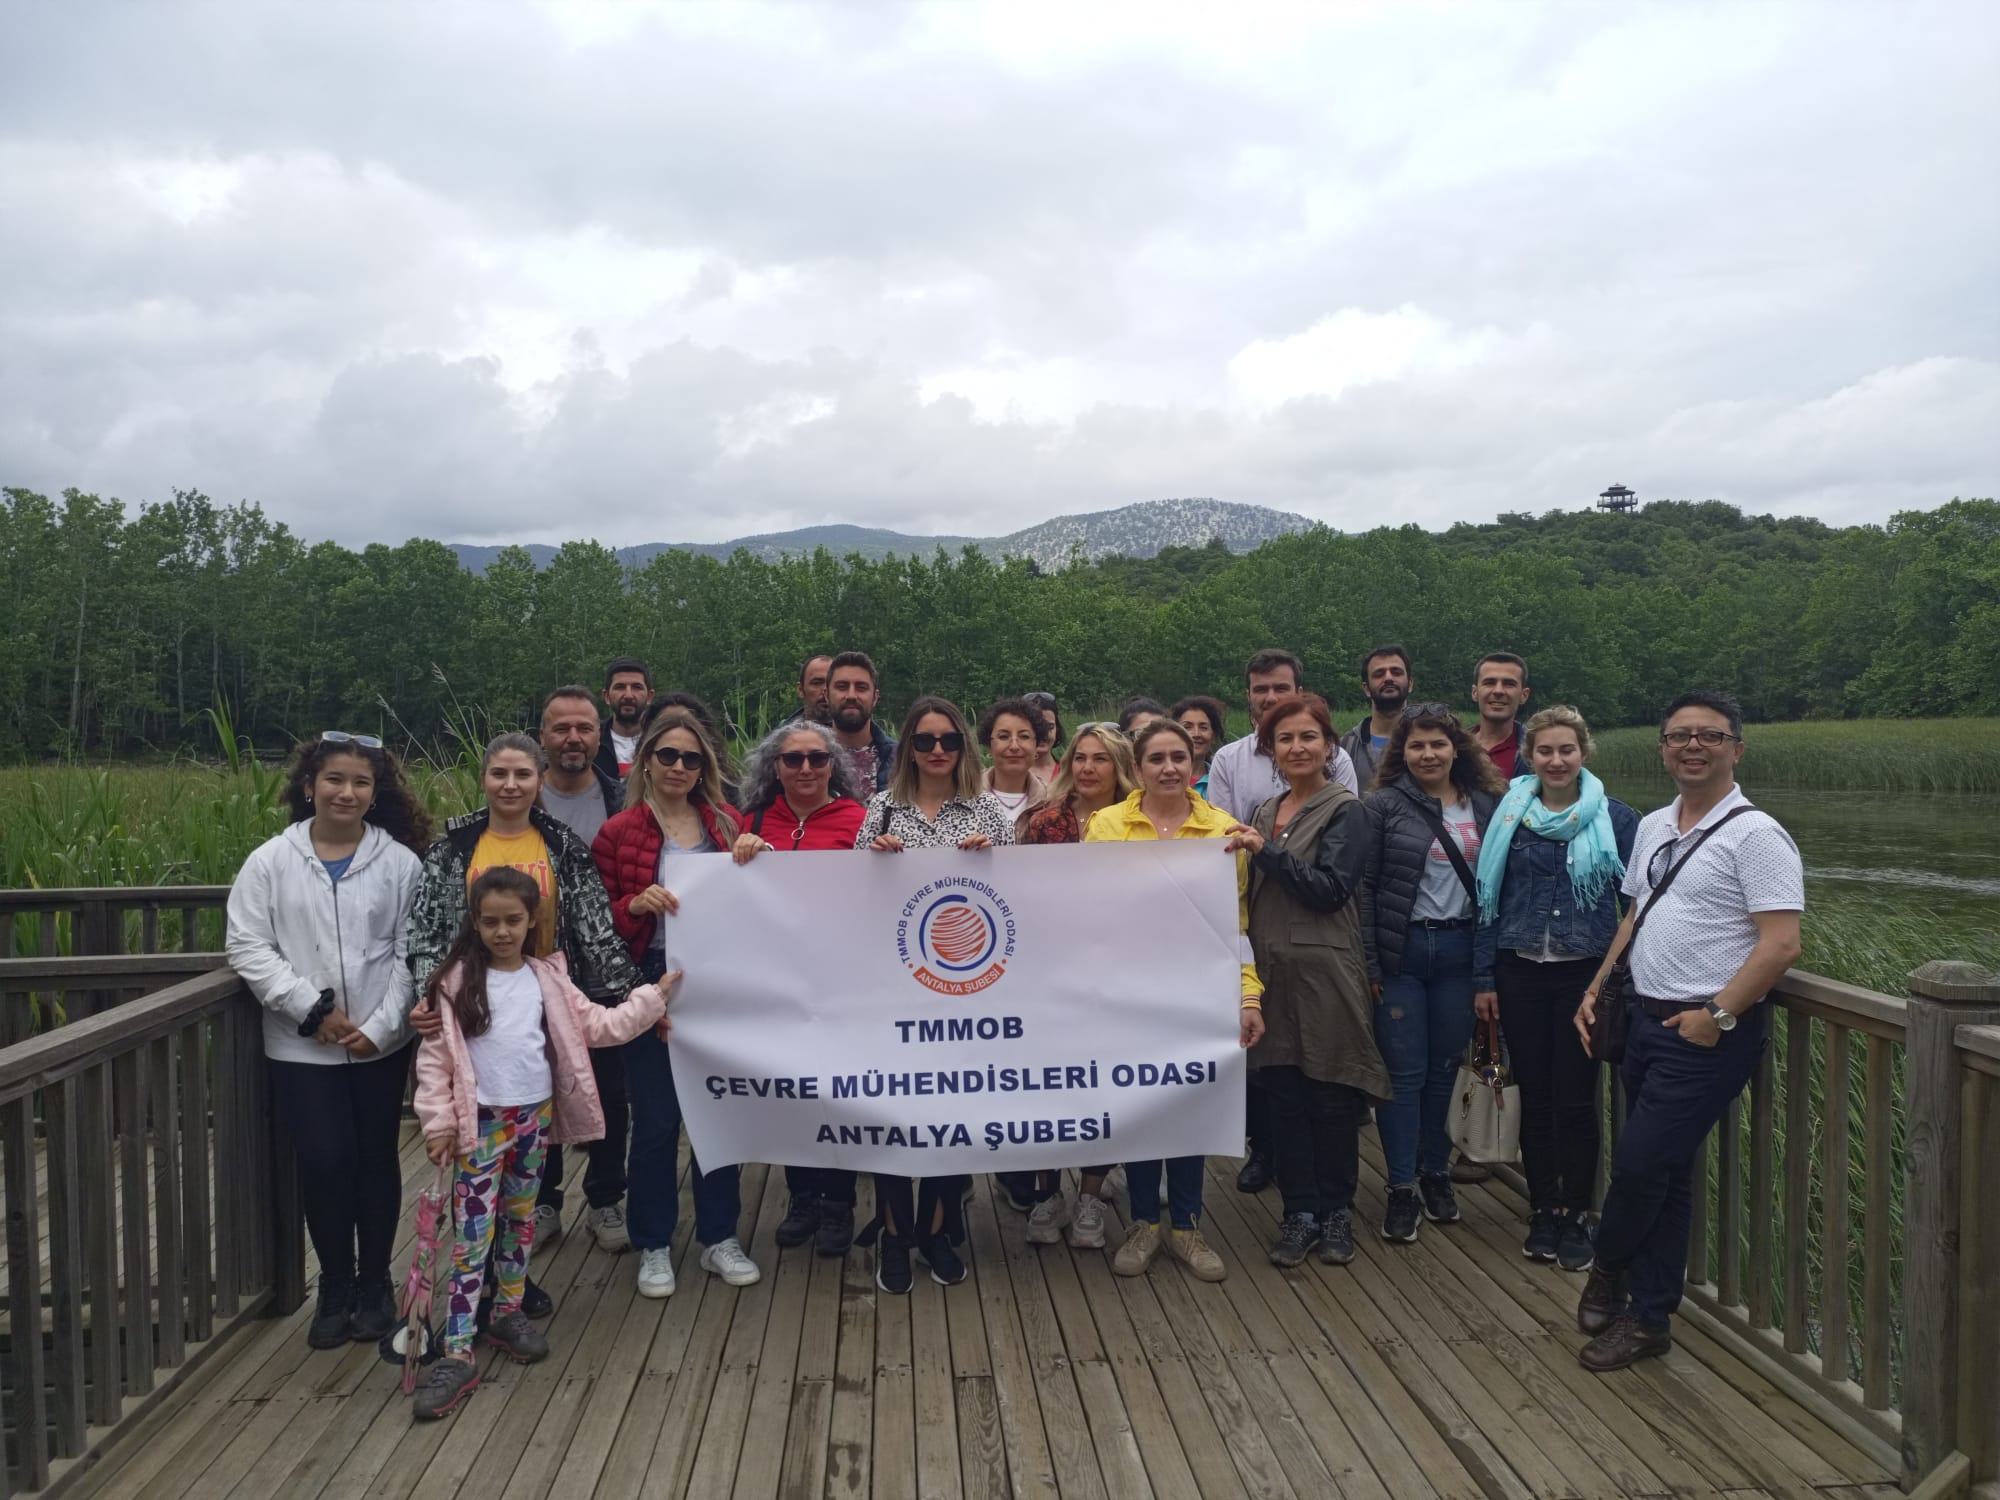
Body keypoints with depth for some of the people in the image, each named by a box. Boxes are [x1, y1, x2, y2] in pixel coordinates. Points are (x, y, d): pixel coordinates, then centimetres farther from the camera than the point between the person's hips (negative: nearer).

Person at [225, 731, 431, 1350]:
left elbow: (410, 952, -2)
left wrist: (382, 1025, -11)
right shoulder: (270, 861, -3)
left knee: (376, 1160, 10)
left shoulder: (400, 862, -3)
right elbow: (248, 948, -5)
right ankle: (335, 1287, 21)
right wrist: (312, 1008, -13)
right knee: (324, 1162, 0)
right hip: (301, 1046, 0)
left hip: (382, 1044, 0)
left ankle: (375, 1284, 26)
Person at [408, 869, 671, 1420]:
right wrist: (438, 1122, -11)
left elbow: (596, 1025, 6)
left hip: (536, 1117, 4)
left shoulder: (547, 977, 3)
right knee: (471, 1236, -5)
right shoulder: (456, 981, -7)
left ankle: (508, 1313, 34)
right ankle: (457, 1355, -2)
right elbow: (434, 1057, -7)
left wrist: (650, 1001, 4)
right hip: (481, 1123, -4)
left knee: (520, 1220, 16)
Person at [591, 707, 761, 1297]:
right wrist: (635, 905, -19)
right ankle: (653, 1246, 21)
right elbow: (599, 921, -1)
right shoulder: (619, 832, -3)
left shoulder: (728, 825, 6)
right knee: (655, 1122, 5)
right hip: (653, 988, -3)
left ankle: (719, 1238, 25)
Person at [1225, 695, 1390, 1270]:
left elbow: (1331, 889, -15)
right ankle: (1299, 1212, 18)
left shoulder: (1344, 811, -4)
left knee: (1332, 1098, 4)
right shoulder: (1266, 814, 14)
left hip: (1326, 973, -5)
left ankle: (1336, 1212, 19)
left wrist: (1266, 850, -16)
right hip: (1273, 973, 5)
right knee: (1284, 1097, 7)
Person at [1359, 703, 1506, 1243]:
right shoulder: (1384, 805, -4)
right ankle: (1402, 1188, 11)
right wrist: (1368, 963, -9)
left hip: (1459, 950, 3)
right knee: (1404, 1071, 1)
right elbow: (1364, 887, -6)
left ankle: (1436, 1173, 28)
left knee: (1445, 1067, 12)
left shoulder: (1487, 804, 6)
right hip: (1401, 953, -3)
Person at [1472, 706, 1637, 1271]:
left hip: (1585, 975, -2)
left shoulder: (1615, 818, -1)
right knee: (1535, 1097, 8)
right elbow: (1489, 898, 6)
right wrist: (1483, 979, 4)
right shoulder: (1508, 815, 4)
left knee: (1576, 1100, 1)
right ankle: (1542, 1212, 21)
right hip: (1520, 974, 2)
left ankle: (1575, 1218, 15)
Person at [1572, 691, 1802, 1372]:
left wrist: (1718, 1014, -19)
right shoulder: (1653, 827, 14)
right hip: (1650, 1020, 7)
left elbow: (1781, 942, -17)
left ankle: (1608, 1269, 21)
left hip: (1710, 1033, -7)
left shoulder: (1755, 834, -11)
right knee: (1663, 1175, 14)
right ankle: (1648, 1318, 25)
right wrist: (1596, 987, 13)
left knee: (1638, 1164, -6)